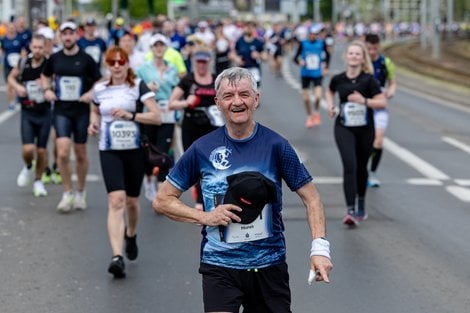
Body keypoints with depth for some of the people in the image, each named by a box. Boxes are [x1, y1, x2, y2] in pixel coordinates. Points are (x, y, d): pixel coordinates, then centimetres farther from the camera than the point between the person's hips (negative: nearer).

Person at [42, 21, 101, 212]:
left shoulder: (86, 59, -3)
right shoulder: (54, 59, 3)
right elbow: (45, 75, 22)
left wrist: (91, 93, -13)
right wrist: (47, 90, 3)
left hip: (82, 111, -1)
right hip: (61, 110, 1)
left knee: (80, 154, 8)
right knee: (63, 152, -13)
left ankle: (81, 193, 25)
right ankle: (67, 194, 0)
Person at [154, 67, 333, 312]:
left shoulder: (275, 145, -3)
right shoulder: (202, 149, -1)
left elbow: (310, 197, 1)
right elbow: (162, 200, 6)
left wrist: (319, 248, -12)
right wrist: (205, 217, -10)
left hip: (269, 264, 1)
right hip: (219, 267, -1)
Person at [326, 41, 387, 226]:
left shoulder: (368, 80, -9)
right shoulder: (338, 79, -2)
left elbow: (382, 102, -12)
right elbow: (330, 92, 20)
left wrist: (364, 101, -25)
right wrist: (330, 105, 2)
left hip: (365, 129, 0)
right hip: (344, 128, 0)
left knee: (361, 167, 15)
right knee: (349, 166, -16)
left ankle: (361, 204, 39)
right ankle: (350, 211, -20)